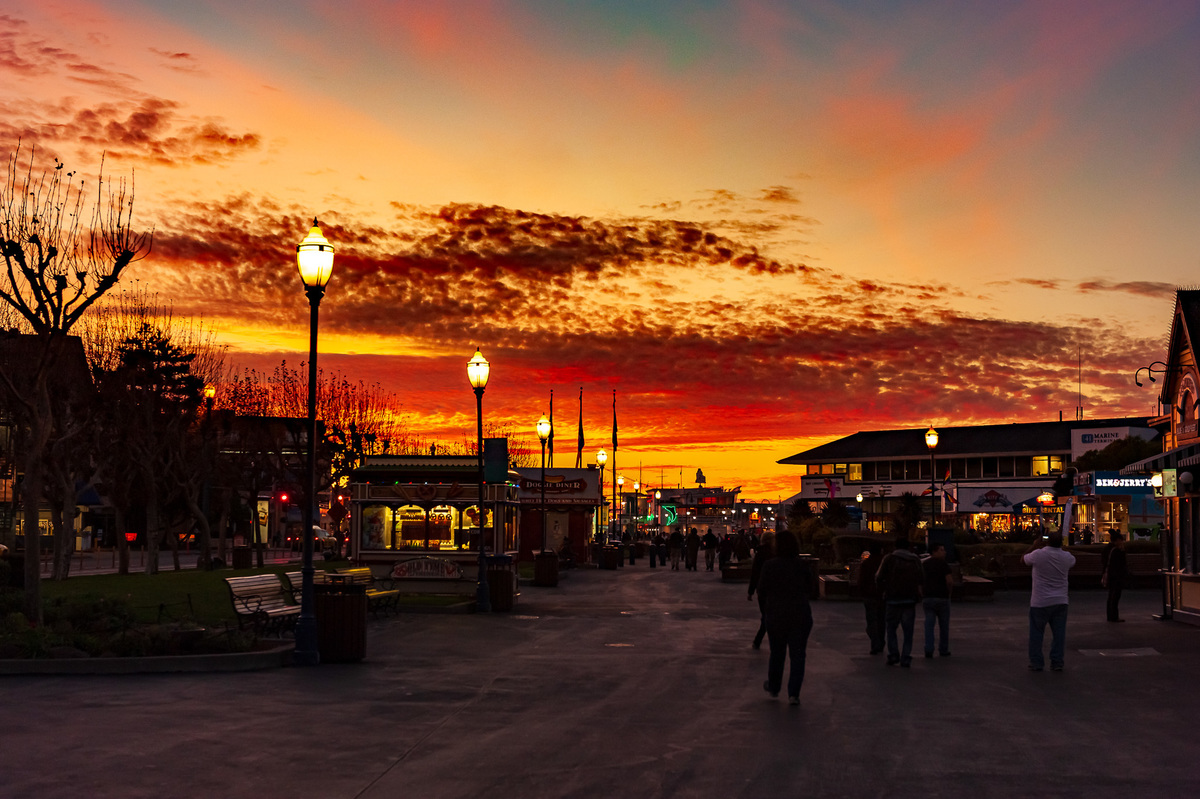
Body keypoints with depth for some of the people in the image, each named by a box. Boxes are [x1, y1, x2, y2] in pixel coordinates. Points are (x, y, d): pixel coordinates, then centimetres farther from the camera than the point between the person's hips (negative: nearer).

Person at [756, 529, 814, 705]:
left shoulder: (769, 566, -10)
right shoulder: (803, 567, -5)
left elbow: (761, 590, -4)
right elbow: (809, 588, 7)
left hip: (776, 616, 0)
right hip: (801, 616, 0)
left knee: (777, 653, 18)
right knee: (797, 654, 4)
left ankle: (773, 687, 34)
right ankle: (793, 694, -3)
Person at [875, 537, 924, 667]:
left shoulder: (889, 559, -3)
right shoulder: (915, 560, 5)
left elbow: (879, 577, -8)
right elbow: (922, 580, 6)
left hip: (893, 599, -2)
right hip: (910, 600, 2)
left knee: (891, 628, 12)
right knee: (908, 631, 6)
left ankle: (893, 655, 2)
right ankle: (906, 658, 0)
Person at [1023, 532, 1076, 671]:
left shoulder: (1038, 554, -15)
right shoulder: (1066, 556, -3)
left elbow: (1024, 558, 6)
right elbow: (1073, 561, 23)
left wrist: (1034, 545, 16)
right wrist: (1060, 547, 26)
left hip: (1040, 602, -3)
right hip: (1060, 601, 3)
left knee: (1036, 633, 7)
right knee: (1059, 633, 8)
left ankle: (1036, 662, 9)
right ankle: (1057, 662, 9)